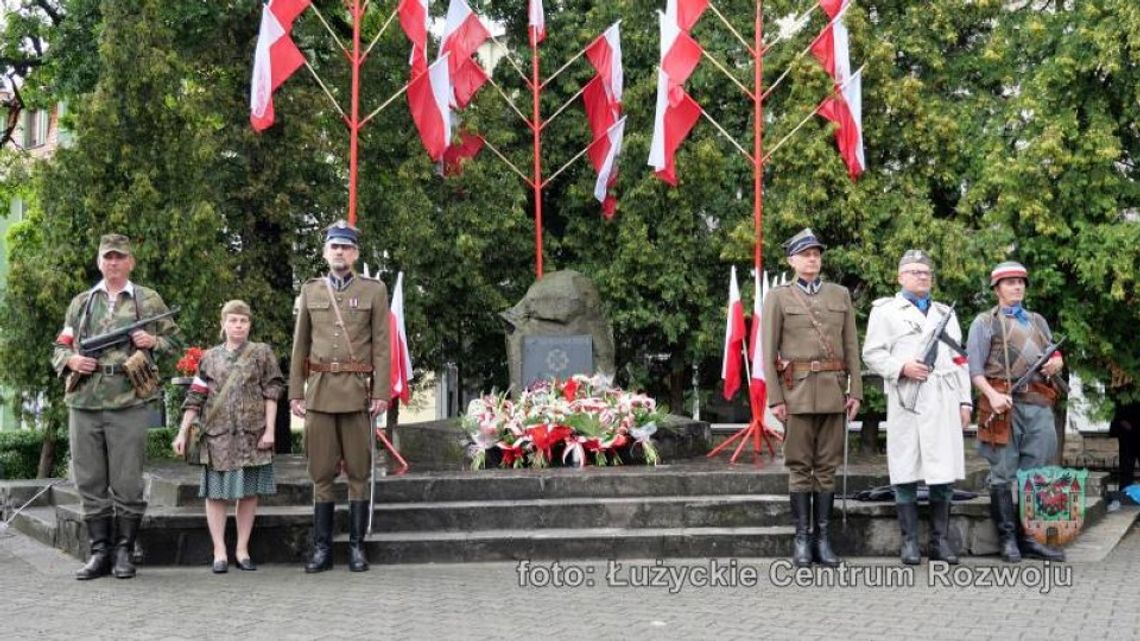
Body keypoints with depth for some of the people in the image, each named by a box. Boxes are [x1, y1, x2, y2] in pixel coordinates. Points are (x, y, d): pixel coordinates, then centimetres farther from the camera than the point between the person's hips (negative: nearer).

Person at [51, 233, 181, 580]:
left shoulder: (149, 300, 9)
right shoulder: (81, 302, 15)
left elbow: (174, 341, 12)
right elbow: (59, 349, 17)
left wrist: (153, 341, -8)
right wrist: (71, 360, -5)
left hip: (129, 404, -3)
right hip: (84, 403, 3)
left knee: (127, 483, 1)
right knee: (90, 483, 6)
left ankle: (124, 551, 11)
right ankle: (99, 552, 14)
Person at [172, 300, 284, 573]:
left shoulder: (262, 353, 6)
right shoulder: (210, 357, 10)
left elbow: (271, 394, 2)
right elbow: (195, 398, 9)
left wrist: (269, 430, -6)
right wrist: (182, 433, 4)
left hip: (252, 435, -1)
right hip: (217, 435, 1)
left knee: (249, 492, 4)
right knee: (216, 492, 0)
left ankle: (242, 549, 13)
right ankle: (219, 552, 6)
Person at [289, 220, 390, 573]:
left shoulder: (374, 290, 4)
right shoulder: (310, 290, 11)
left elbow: (381, 346, 0)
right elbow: (300, 345, 11)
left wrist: (381, 393, -8)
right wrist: (295, 392, 5)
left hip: (357, 391, -2)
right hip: (319, 391, 2)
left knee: (358, 472, 3)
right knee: (322, 473, 4)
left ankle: (357, 547, 10)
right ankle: (322, 547, 10)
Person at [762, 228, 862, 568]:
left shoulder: (840, 294, 12)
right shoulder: (778, 297, 3)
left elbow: (852, 346, 10)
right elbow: (769, 351, -1)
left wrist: (855, 391, 2)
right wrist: (775, 398, -7)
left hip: (834, 390, 3)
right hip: (797, 390, -3)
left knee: (827, 466, 5)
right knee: (800, 467, 1)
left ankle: (823, 538, 11)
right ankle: (801, 539, 6)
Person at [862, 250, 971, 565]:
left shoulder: (945, 313, 24)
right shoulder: (886, 311, 11)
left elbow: (959, 360, 21)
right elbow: (872, 353, 3)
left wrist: (965, 401, 12)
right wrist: (901, 367, -13)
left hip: (944, 402, 4)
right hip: (906, 401, -3)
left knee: (945, 472, 1)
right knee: (906, 471, -3)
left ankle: (940, 541, 8)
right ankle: (909, 542, 3)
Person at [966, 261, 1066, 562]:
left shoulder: (1038, 321, 23)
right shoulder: (985, 322, 5)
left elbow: (1053, 355, 29)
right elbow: (974, 368, -3)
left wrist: (1056, 362, 4)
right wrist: (993, 394, -18)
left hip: (1039, 404, 5)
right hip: (1004, 403, -5)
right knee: (1003, 474, -1)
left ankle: (1029, 537, 11)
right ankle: (1008, 539, 4)